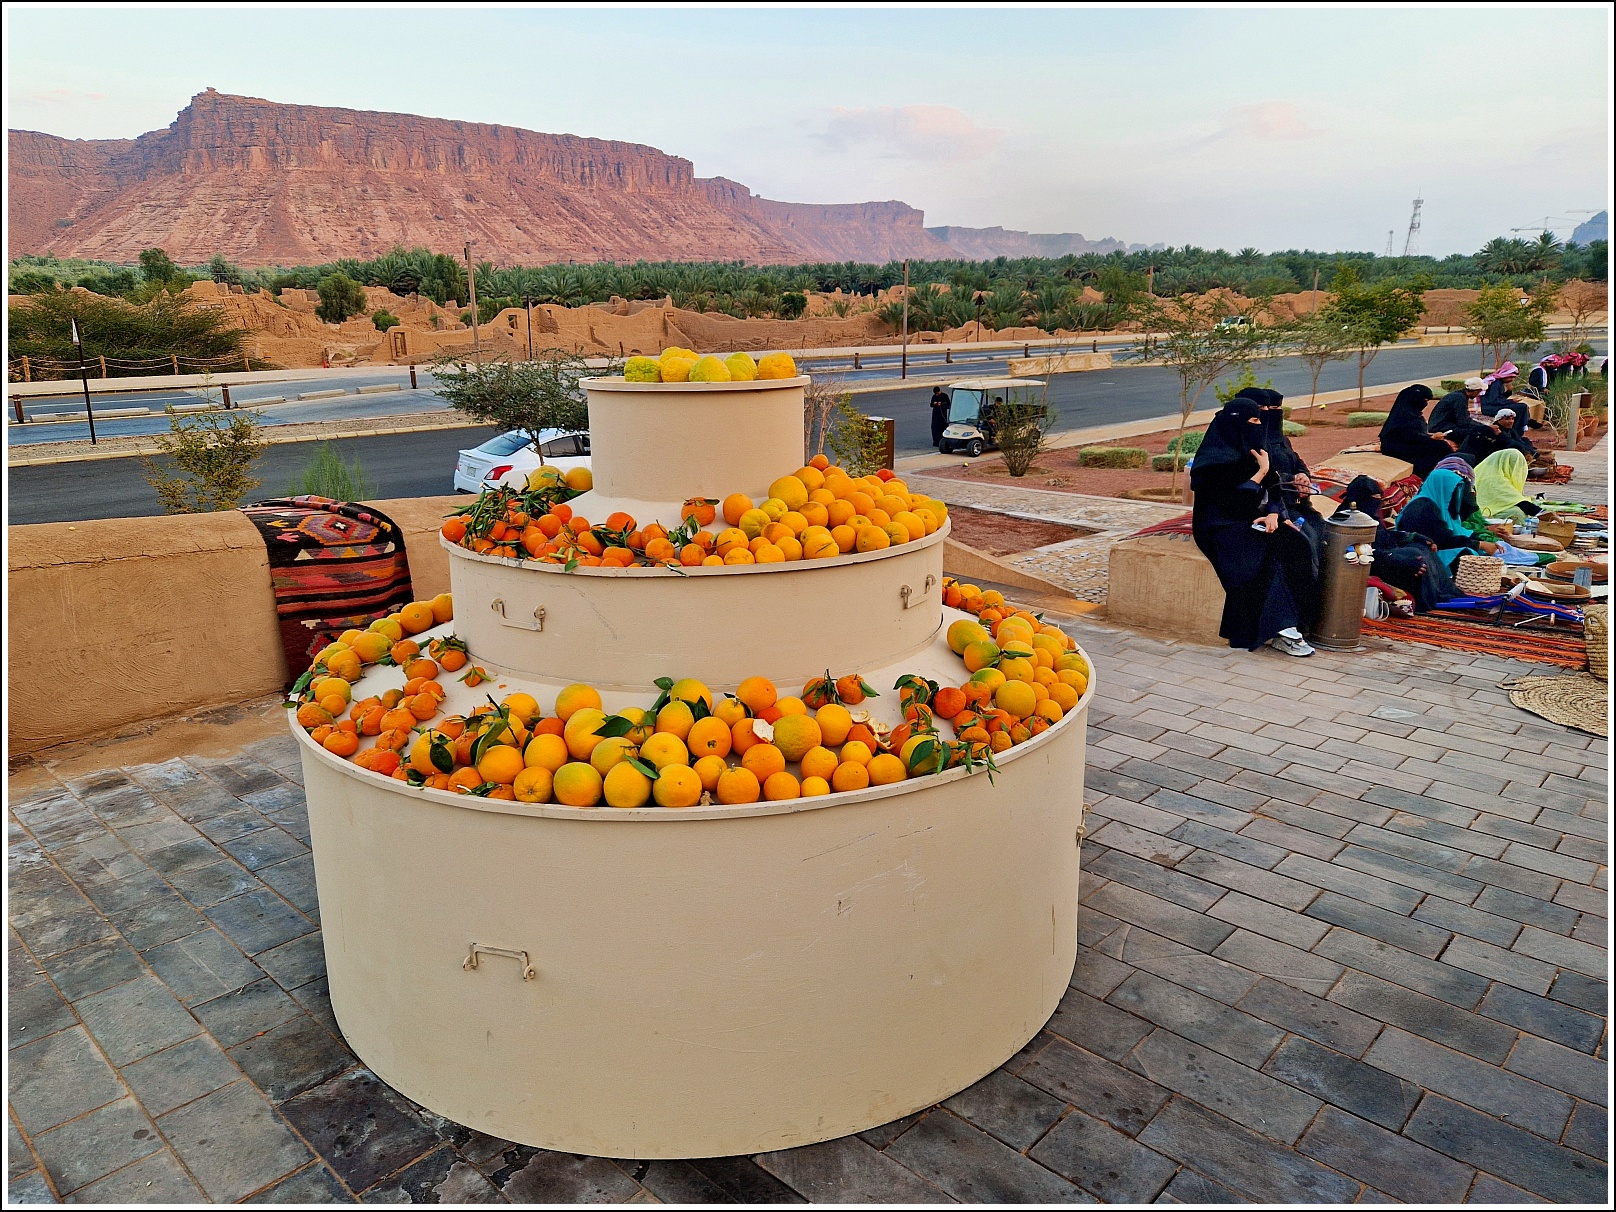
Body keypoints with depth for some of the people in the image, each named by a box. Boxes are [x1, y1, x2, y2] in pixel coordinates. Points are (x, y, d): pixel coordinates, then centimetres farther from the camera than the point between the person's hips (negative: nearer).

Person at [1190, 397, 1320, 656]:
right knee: (1267, 557, -30)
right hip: (1222, 526, -7)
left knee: (1294, 545, -20)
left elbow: (1272, 493, 12)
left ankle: (1293, 621, -24)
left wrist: (1273, 513, -9)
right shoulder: (1217, 459, -12)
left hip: (1252, 521, 7)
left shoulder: (1250, 453, 13)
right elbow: (1234, 501, -19)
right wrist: (1262, 471, -9)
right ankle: (1280, 630, -27)